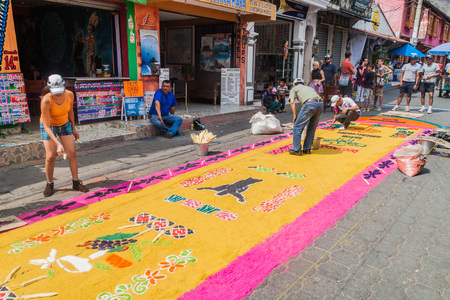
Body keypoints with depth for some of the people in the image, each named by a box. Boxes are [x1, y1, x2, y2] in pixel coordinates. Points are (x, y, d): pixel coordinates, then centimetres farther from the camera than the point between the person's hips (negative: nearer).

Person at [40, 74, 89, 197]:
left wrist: (73, 128, 9)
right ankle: (49, 184, 12)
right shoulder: (46, 101, -32)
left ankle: (76, 182, 9)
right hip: (49, 126, -3)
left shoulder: (69, 95, -20)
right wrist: (58, 144, -41)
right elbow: (47, 126, -31)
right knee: (50, 156, -8)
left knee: (72, 153, -2)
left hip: (64, 124, 3)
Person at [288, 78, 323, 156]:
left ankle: (296, 150, 8)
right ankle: (307, 149, 24)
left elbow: (292, 101, 6)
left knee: (298, 127, 5)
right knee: (312, 129, 18)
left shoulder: (294, 89, 25)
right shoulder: (310, 88, 40)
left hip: (309, 104, -6)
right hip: (320, 104, 6)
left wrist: (295, 115, 7)